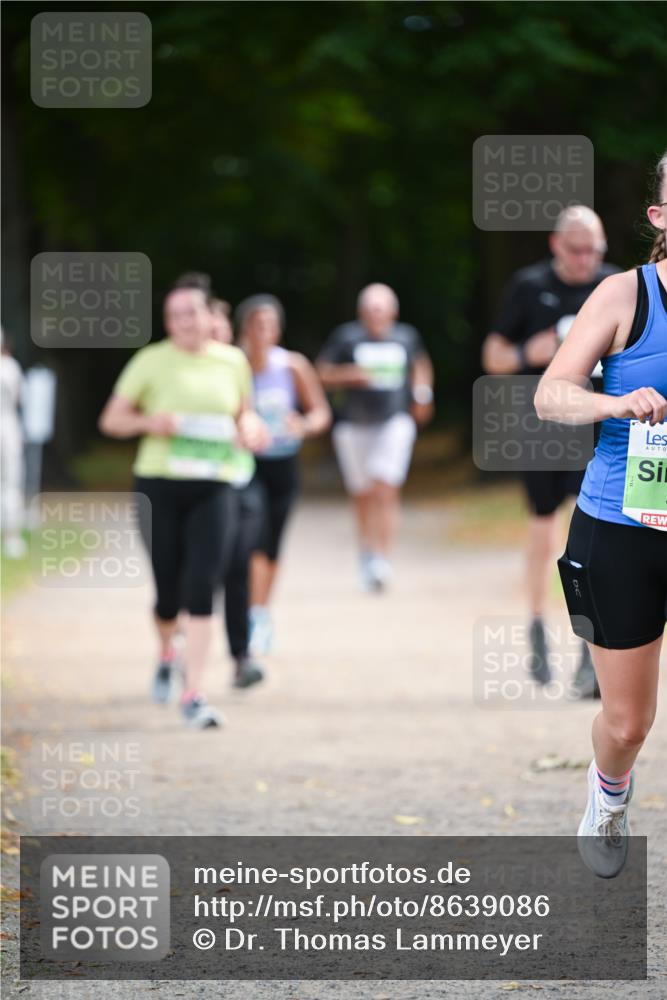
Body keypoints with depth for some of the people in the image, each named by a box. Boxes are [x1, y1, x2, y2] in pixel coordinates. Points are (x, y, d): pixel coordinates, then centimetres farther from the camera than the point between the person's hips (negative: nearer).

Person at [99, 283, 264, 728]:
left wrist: (249, 426, 0)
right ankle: (167, 654, 39)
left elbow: (244, 412, 23)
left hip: (213, 489, 1)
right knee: (168, 592, 4)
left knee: (201, 590, -12)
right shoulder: (152, 361, 0)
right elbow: (111, 419, 2)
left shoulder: (232, 361, 8)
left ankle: (194, 695, -11)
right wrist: (149, 421, -17)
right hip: (159, 485, -1)